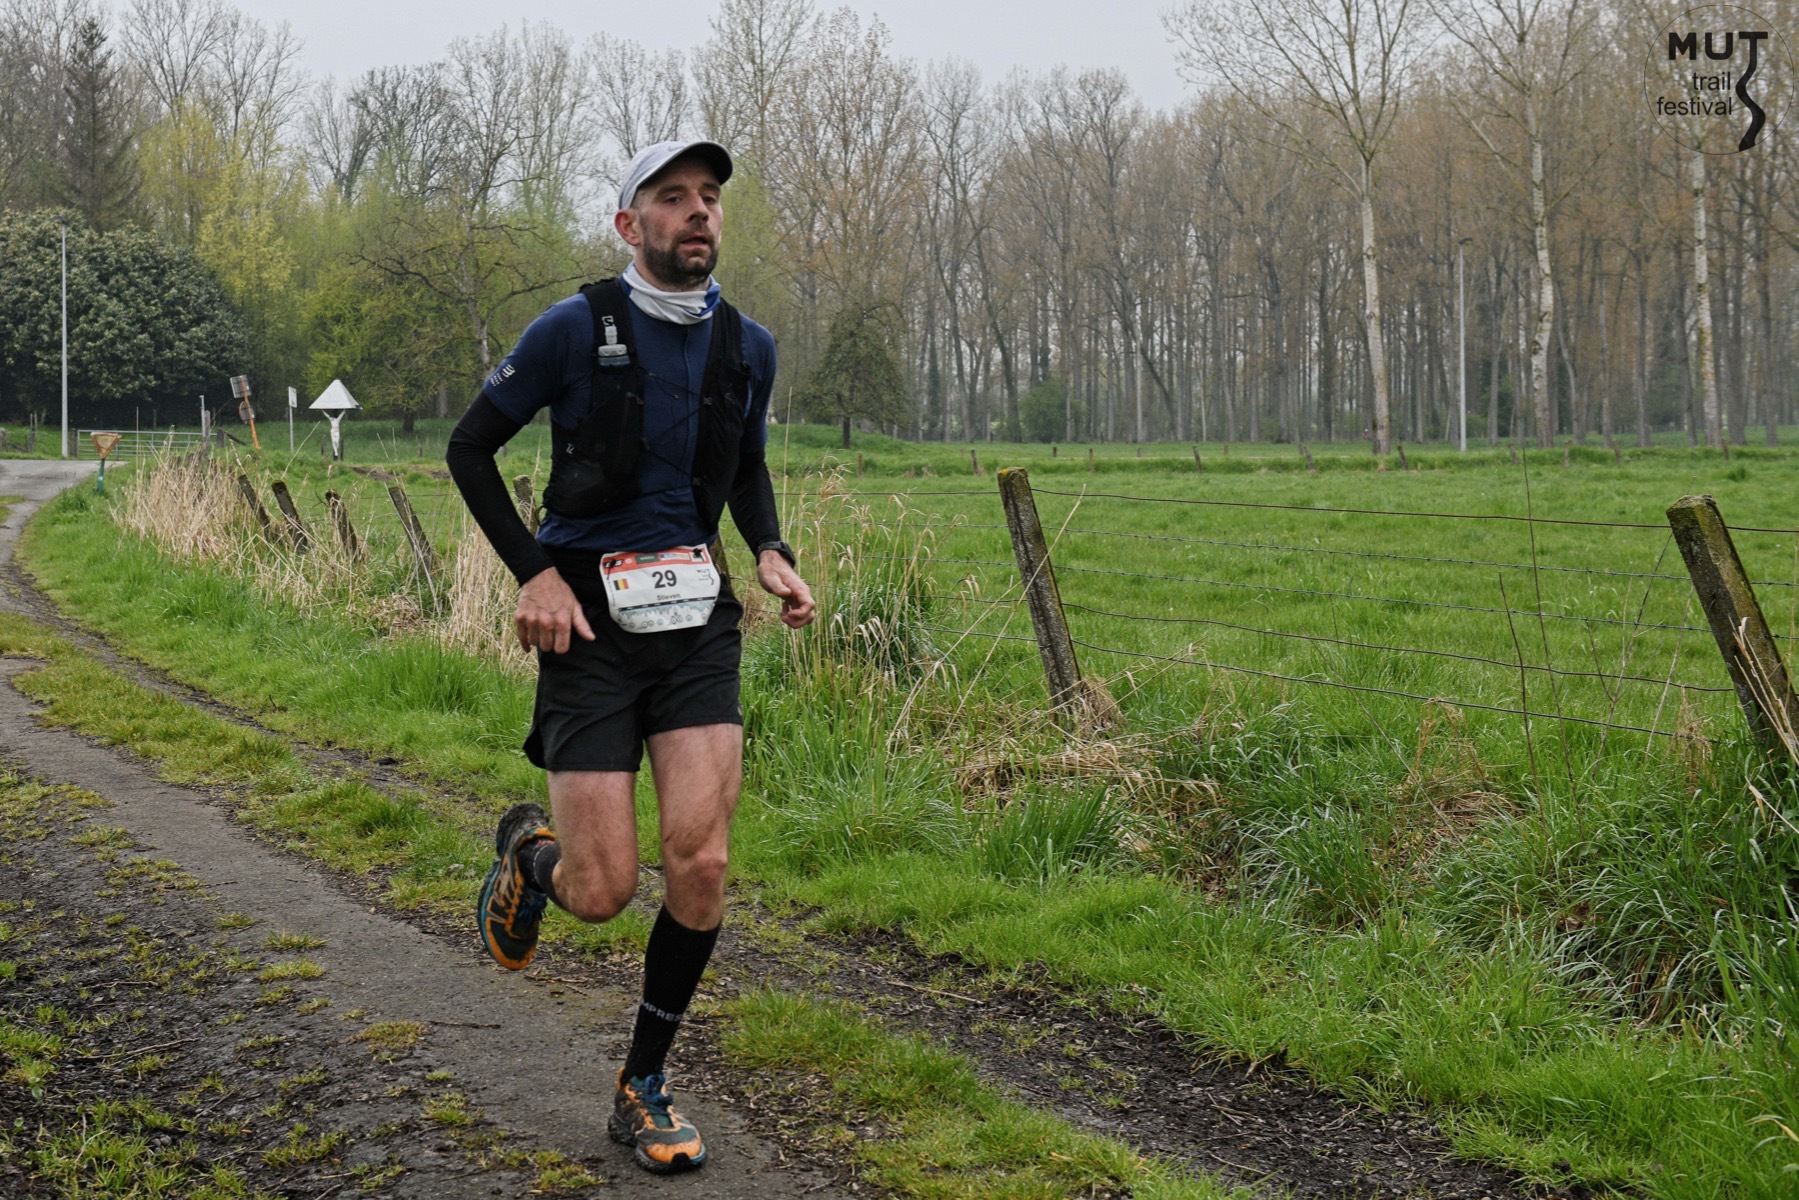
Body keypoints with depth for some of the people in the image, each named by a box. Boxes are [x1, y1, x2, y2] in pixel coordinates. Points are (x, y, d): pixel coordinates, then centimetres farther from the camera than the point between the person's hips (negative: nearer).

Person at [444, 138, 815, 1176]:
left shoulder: (749, 347, 7)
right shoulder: (575, 330, -7)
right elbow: (470, 448, 1)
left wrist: (774, 554, 4)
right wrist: (535, 572, -10)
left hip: (698, 620, 3)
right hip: (591, 622, -3)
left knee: (702, 863, -10)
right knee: (602, 893, -7)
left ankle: (646, 1085, 10)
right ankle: (531, 850, 33)